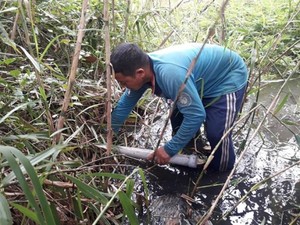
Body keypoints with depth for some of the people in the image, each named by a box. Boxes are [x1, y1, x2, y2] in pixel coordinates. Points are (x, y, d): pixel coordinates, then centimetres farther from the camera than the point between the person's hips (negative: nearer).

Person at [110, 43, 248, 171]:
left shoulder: (170, 73, -43)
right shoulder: (143, 67, -15)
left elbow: (196, 115, -36)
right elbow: (126, 102, -1)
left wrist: (169, 149, -26)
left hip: (229, 77, -8)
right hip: (205, 79, 8)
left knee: (216, 132, -18)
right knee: (178, 119, 10)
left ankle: (222, 167, 11)